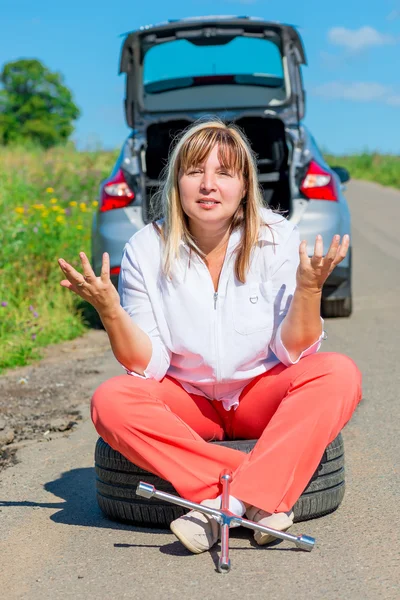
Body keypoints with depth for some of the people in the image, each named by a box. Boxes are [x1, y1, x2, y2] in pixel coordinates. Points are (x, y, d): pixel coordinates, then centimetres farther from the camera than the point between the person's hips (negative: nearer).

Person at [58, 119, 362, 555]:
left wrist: (309, 289, -28)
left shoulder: (278, 238, -10)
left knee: (339, 374, -27)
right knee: (110, 401, -28)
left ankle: (227, 503, -34)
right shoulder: (146, 250, -10)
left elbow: (294, 353, -11)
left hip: (262, 396, 0)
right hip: (187, 402, 0)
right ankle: (260, 498, -31)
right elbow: (146, 366, -11)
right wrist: (109, 310, -27)